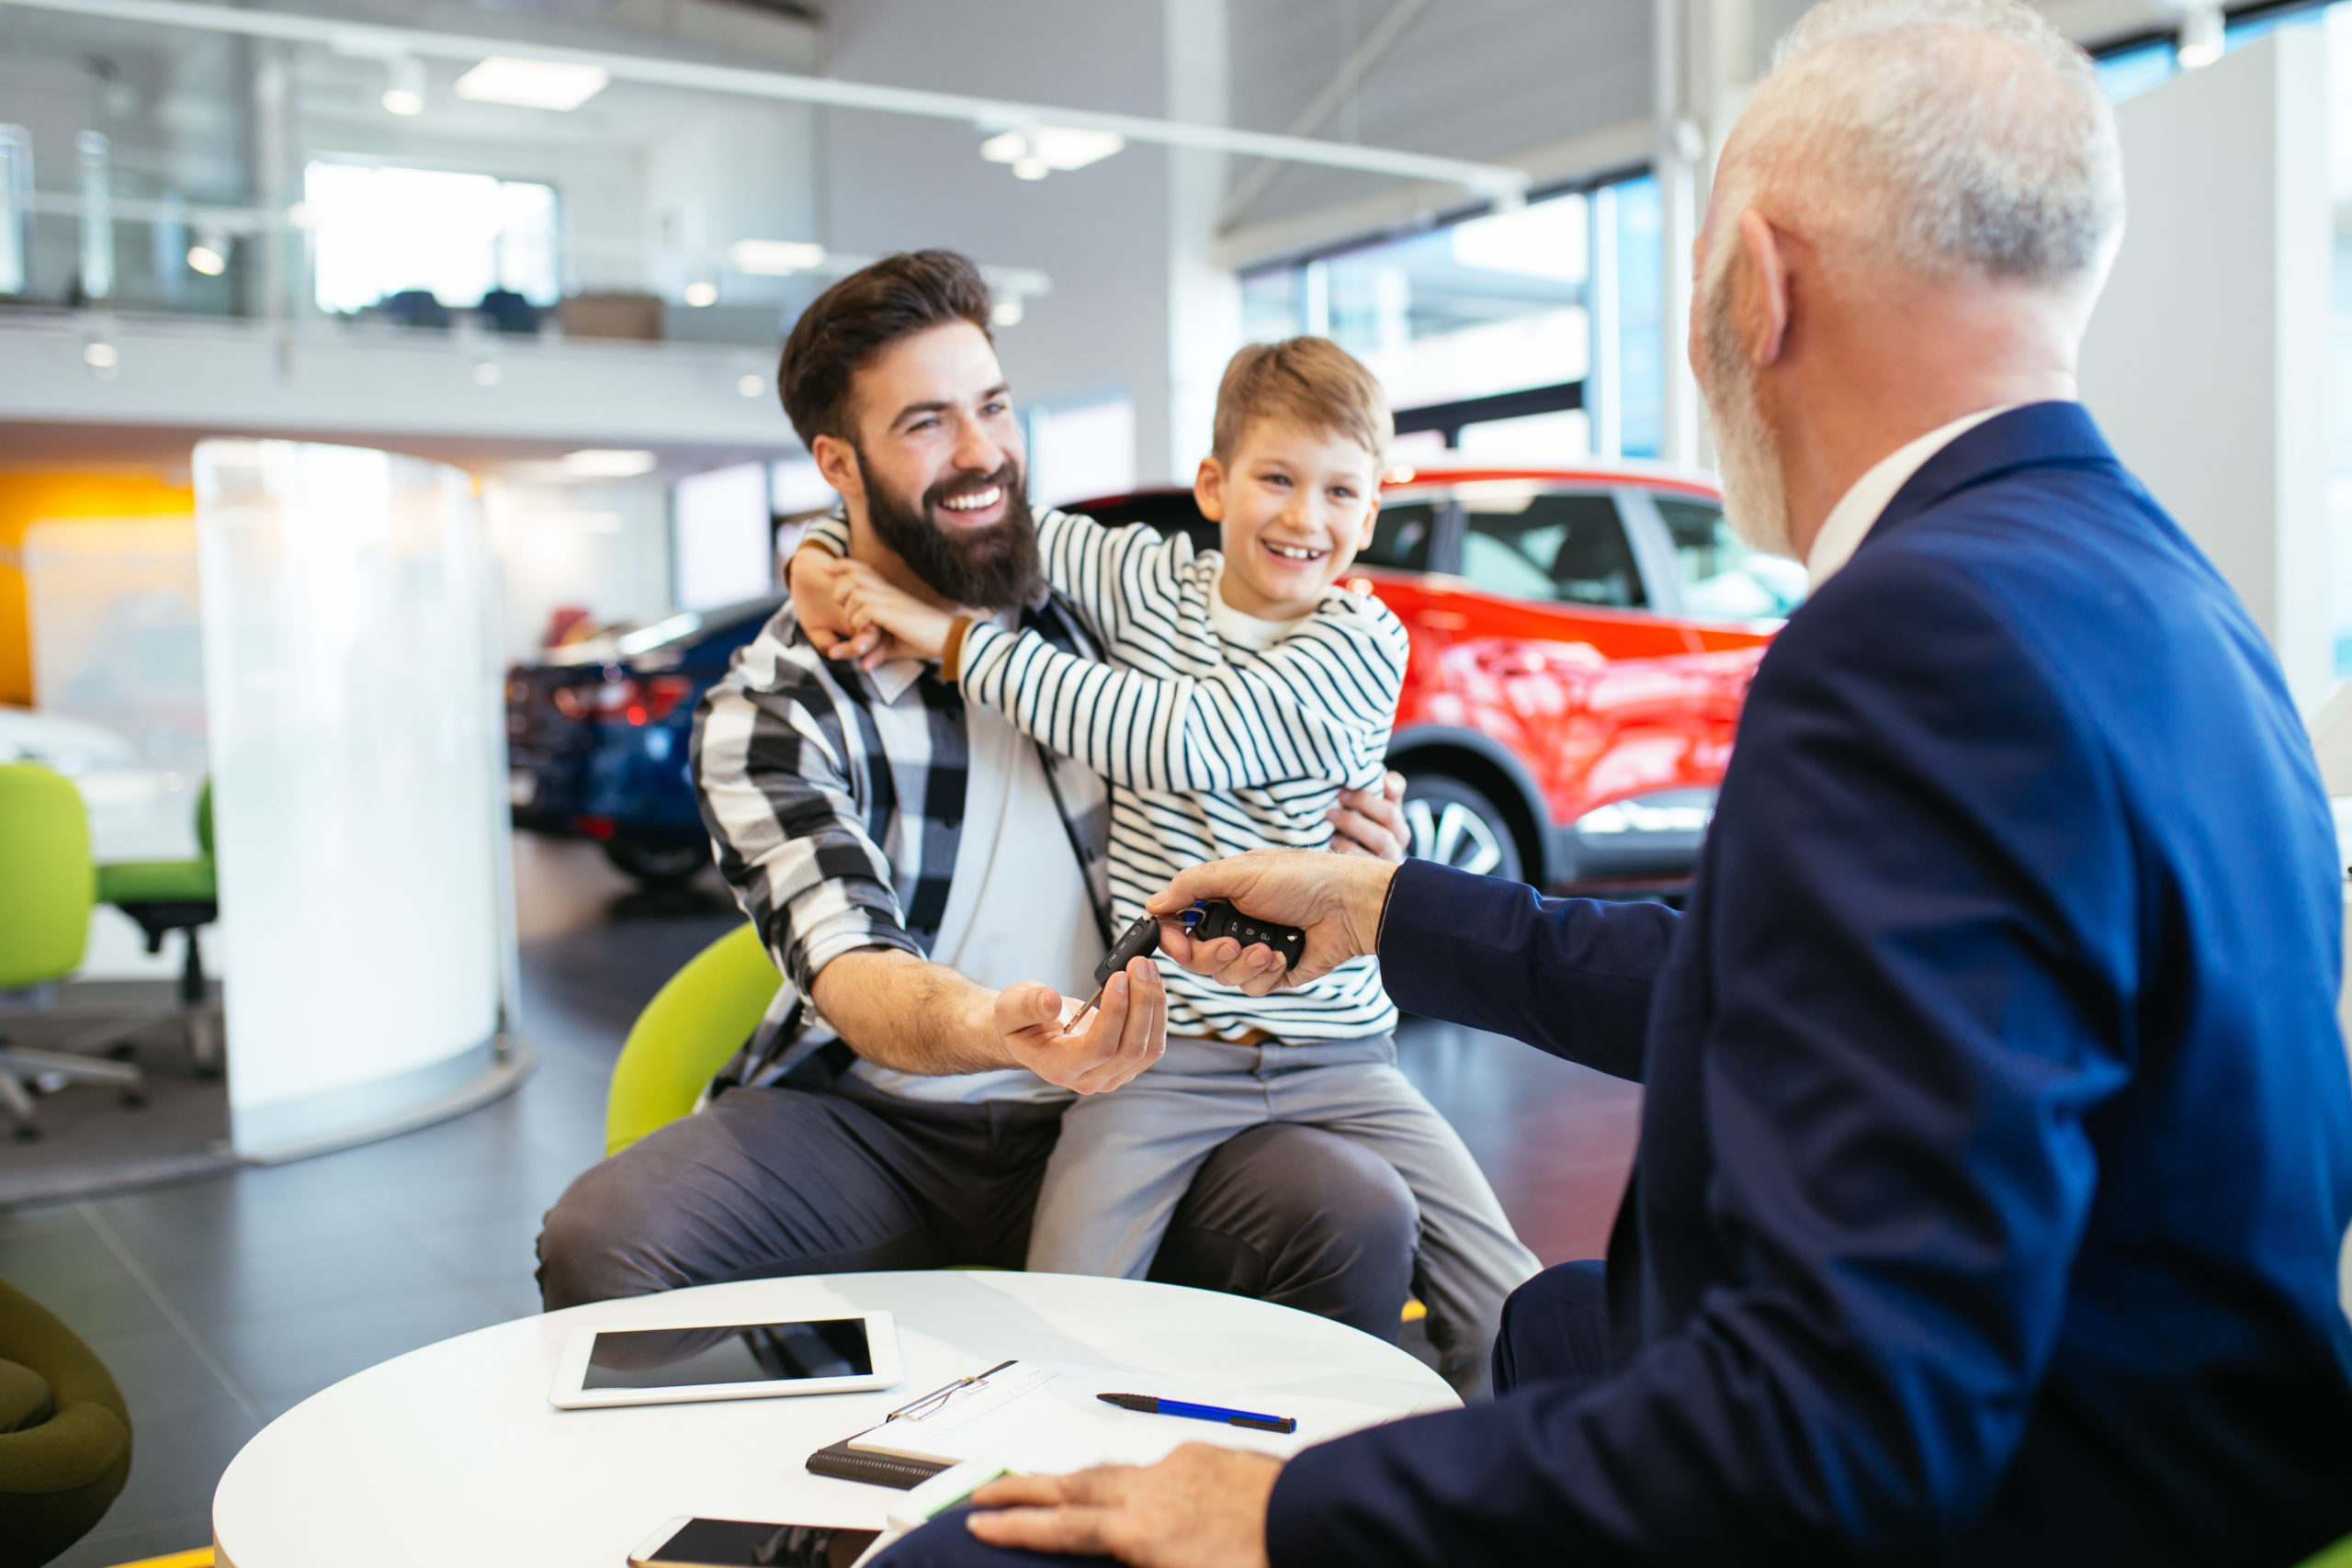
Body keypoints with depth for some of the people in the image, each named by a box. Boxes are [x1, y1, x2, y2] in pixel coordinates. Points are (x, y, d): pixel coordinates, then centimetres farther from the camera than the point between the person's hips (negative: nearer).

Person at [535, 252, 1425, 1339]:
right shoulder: (769, 713, -7)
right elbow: (847, 970, -20)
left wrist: (1358, 833, -3)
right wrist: (989, 1032, -44)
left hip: (1100, 1121, 2)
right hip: (866, 1121, -1)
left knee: (1360, 1220, -26)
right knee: (599, 1241, -28)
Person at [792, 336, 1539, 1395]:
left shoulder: (1363, 643, -5)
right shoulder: (1147, 581, 6)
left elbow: (1181, 745, -18)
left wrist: (958, 641, -16)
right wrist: (825, 551, -4)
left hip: (1336, 1055, 0)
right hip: (1160, 1051, 1)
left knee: (1511, 1316, -9)